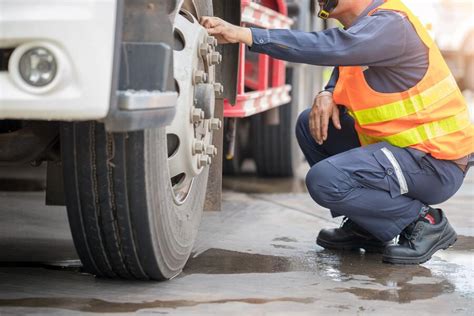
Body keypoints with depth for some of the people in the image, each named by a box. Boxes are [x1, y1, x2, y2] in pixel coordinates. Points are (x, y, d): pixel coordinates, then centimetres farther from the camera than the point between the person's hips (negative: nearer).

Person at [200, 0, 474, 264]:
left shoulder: (390, 25, -20)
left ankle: (425, 221, -3)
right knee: (311, 124, 8)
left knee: (324, 181, -22)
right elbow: (345, 68, 21)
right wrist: (329, 95, -5)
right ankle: (365, 229, 13)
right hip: (400, 142, 10)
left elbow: (328, 48, -34)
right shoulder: (364, 23, 9)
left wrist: (245, 34, -35)